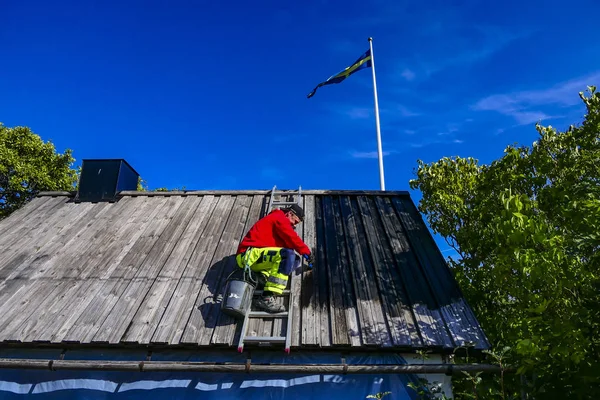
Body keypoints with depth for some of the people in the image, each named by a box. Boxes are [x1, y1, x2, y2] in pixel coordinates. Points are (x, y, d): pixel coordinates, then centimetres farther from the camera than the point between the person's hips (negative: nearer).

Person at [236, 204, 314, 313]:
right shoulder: (279, 218, -2)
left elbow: (288, 242, 19)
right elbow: (292, 238, -11)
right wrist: (307, 253, 1)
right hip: (250, 254, -10)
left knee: (295, 260, 7)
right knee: (288, 254, -31)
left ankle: (264, 275, -10)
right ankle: (266, 298, -37)